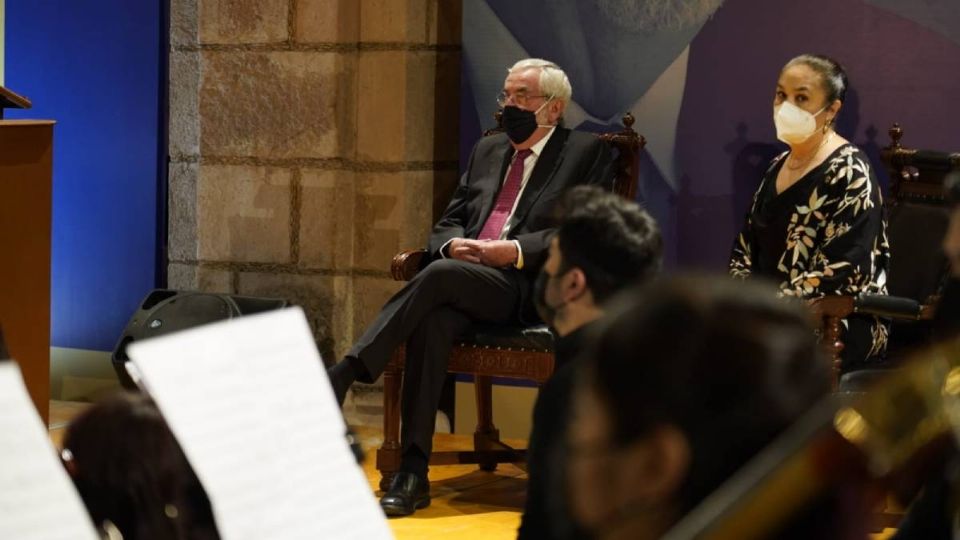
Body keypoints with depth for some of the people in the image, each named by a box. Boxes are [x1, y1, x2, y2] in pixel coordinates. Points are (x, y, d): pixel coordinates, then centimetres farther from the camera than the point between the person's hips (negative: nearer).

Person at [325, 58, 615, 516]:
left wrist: (514, 250, -15)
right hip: (464, 271, 4)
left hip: (524, 288, -4)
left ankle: (344, 375, -36)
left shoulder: (586, 153, 9)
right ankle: (412, 471, -36)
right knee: (432, 319, -32)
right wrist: (452, 244, 0)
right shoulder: (487, 150, 27)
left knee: (439, 275, -34)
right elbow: (449, 221, 25)